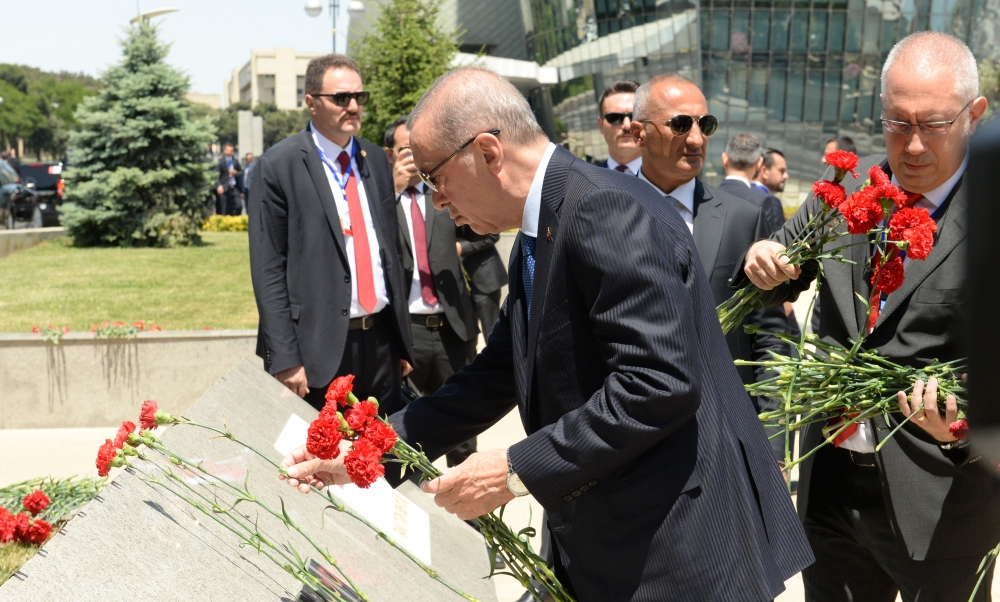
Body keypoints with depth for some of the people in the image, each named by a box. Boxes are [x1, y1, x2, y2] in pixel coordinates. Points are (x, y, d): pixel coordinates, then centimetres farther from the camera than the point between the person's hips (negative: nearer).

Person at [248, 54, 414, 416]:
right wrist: (284, 359, -15)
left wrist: (402, 343, 14)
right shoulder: (278, 166, -6)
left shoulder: (376, 160, 12)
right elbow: (267, 271, -9)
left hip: (381, 342, 6)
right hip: (319, 349, -5)